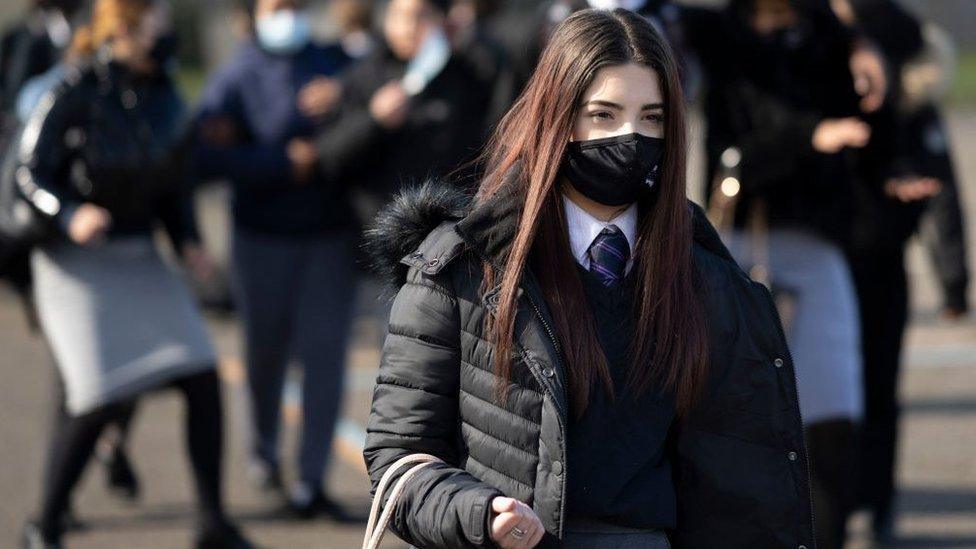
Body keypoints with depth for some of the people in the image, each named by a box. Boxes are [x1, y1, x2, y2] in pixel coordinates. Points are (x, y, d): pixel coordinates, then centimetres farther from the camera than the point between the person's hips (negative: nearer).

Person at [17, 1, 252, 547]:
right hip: (79, 263, -6)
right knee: (101, 401, -15)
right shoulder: (75, 93, -13)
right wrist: (71, 216, -30)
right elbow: (32, 174, -12)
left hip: (140, 259, 6)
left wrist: (189, 240, -2)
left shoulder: (163, 98, 5)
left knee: (204, 381, -6)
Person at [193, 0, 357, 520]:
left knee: (324, 353, -6)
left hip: (331, 235, 1)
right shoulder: (236, 77, -7)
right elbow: (207, 155, -18)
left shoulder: (333, 62, 3)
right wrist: (286, 162, -23)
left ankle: (310, 482, -4)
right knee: (267, 347, 12)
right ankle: (265, 441, 42)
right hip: (264, 237, -1)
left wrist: (347, 99, -16)